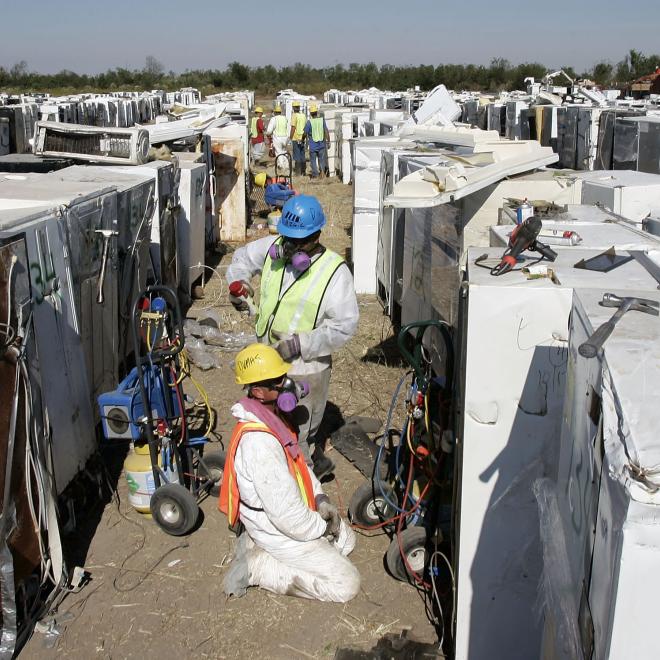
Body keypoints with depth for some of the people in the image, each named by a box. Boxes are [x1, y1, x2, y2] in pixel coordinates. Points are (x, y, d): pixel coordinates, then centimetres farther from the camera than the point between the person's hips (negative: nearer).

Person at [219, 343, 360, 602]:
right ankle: (258, 566, -3)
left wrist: (320, 499, 3)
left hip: (293, 515, 9)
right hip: (281, 533, -9)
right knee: (347, 585, -6)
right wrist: (322, 526, -14)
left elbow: (298, 462, 14)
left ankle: (259, 545, 13)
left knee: (346, 540, 24)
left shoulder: (273, 418, -4)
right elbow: (288, 516, -31)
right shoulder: (259, 442, -35)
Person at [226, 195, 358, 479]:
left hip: (305, 368, -6)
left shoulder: (334, 271, -17)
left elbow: (344, 326, -19)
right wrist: (237, 282, 0)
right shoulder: (273, 248, -2)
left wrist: (300, 344, -22)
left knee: (295, 436, 2)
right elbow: (243, 256, 20)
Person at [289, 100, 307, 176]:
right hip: (302, 138, 6)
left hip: (296, 138, -6)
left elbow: (293, 127, -15)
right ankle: (303, 172, 15)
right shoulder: (303, 115, 8)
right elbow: (306, 126, 12)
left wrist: (290, 137, -9)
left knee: (297, 155, -2)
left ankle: (298, 171, -2)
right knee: (302, 155, 11)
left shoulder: (294, 115, -11)